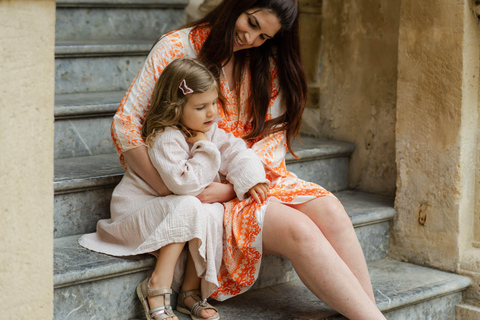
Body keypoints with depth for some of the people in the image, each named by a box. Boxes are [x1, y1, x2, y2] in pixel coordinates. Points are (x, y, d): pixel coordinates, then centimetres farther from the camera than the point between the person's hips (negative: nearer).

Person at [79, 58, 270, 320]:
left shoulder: (209, 132, 3)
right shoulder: (166, 139, -25)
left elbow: (236, 151, 0)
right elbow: (184, 183, -35)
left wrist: (251, 180, -18)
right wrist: (205, 150, -25)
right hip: (135, 212, -8)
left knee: (213, 211, -20)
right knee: (188, 206, -35)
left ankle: (191, 290, -12)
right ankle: (157, 286, -31)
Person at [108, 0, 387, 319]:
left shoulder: (267, 63, 9)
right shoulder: (177, 48, -5)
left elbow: (276, 135, 2)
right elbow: (125, 122, -8)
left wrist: (232, 186, -17)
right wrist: (168, 189, -20)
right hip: (198, 188, -5)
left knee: (328, 209, -25)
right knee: (298, 229, -27)